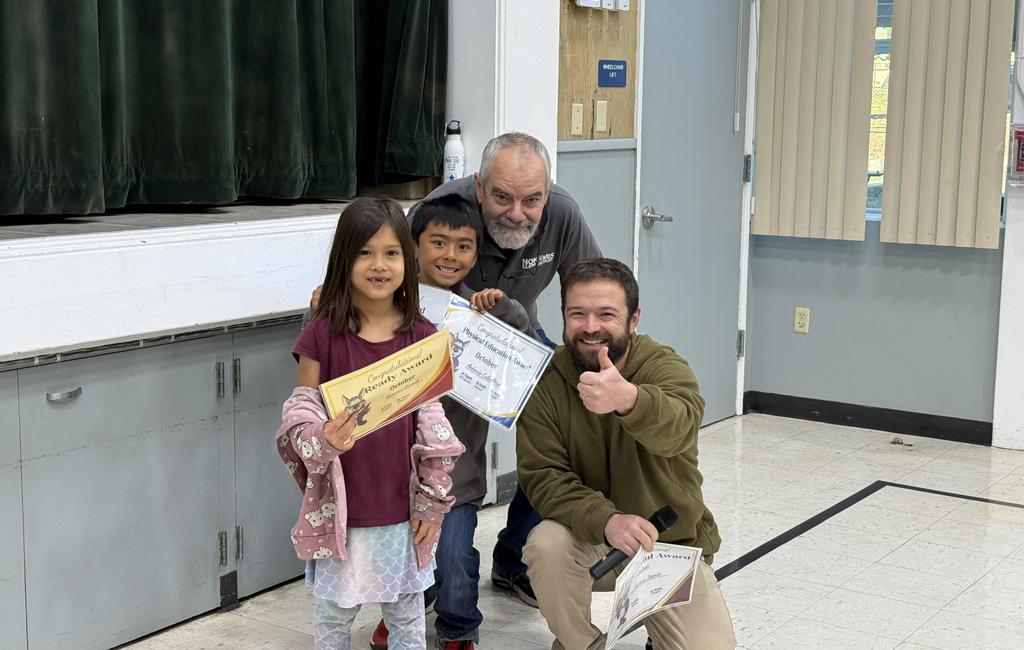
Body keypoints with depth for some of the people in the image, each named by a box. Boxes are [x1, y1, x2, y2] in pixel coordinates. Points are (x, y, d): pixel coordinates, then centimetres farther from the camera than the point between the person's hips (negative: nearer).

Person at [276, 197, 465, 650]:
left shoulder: (421, 337, -3)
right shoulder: (323, 332, -8)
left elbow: (435, 425, 2)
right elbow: (299, 413, -5)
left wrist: (432, 505, 2)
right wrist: (321, 440, -28)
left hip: (402, 507, 2)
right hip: (339, 506, -1)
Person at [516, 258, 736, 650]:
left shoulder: (665, 366, -15)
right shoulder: (545, 380, -10)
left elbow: (679, 426, -38)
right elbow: (540, 474, -15)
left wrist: (628, 399, -62)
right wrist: (606, 521, -34)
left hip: (672, 545, 0)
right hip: (589, 540, 1)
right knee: (546, 545, -30)